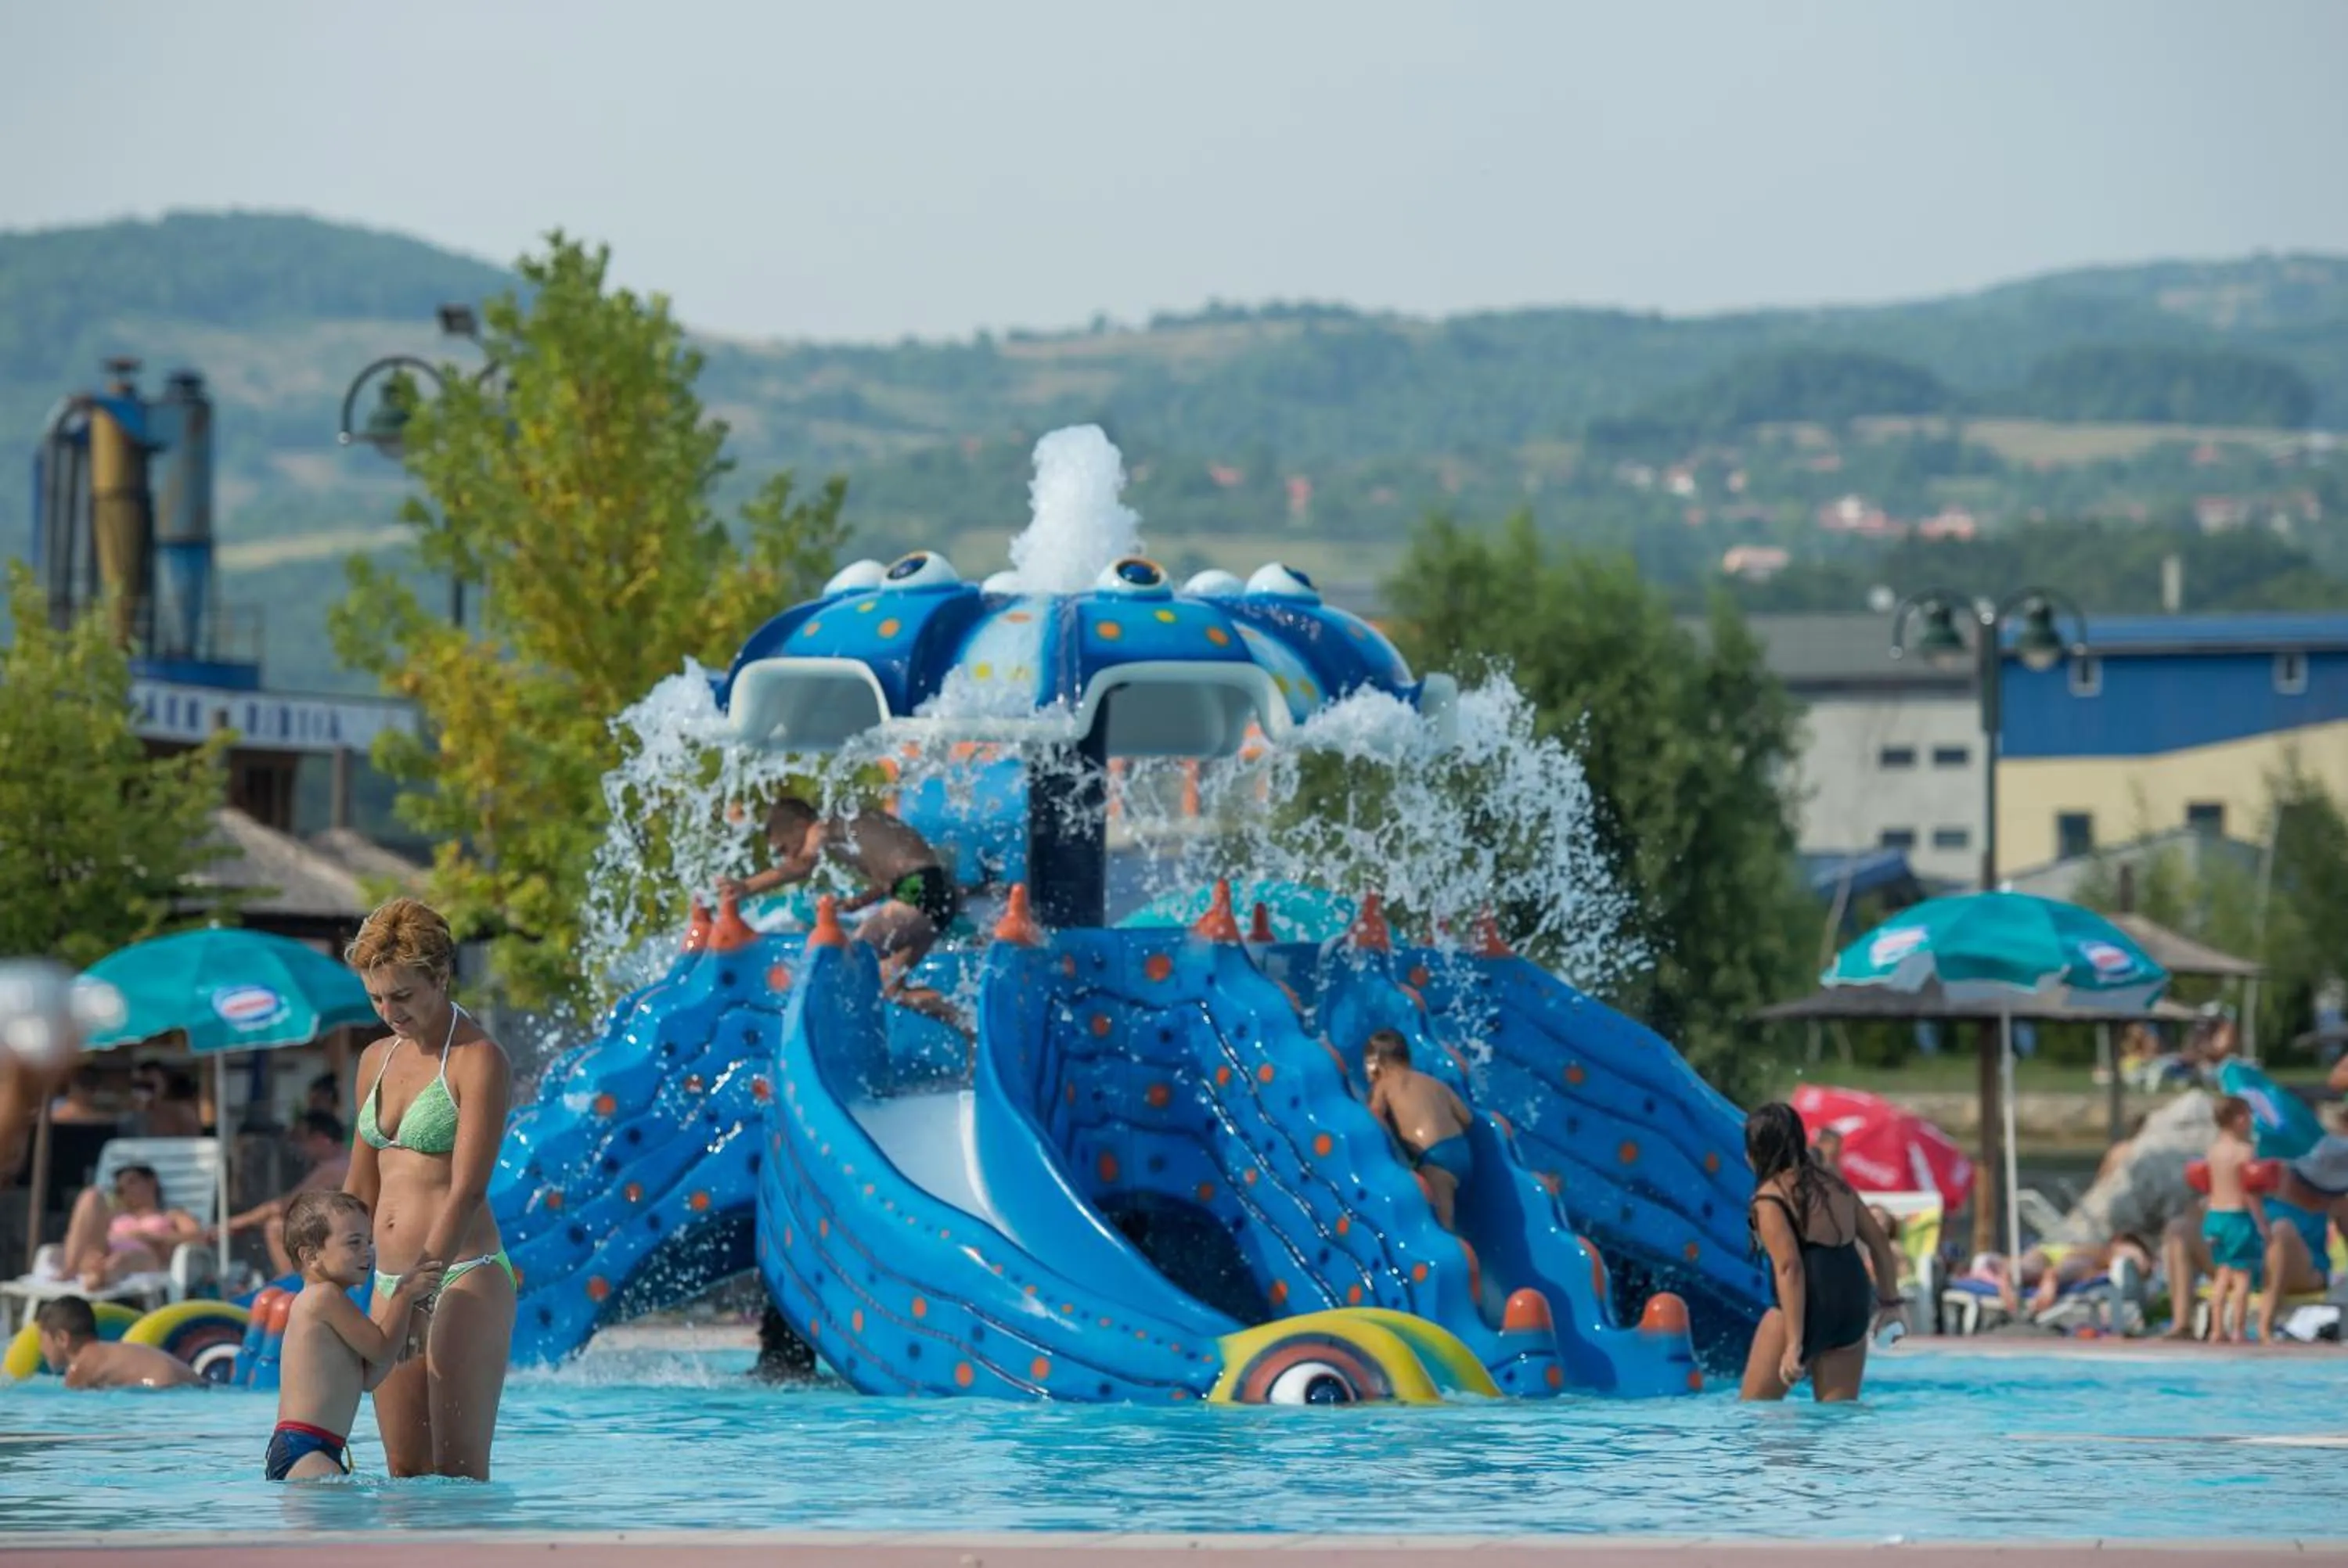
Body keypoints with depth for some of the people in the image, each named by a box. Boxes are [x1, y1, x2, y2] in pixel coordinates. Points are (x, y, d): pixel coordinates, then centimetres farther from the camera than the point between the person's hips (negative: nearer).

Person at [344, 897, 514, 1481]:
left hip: (463, 1282, -7)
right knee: (405, 1473, 5)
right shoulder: (378, 1059, 15)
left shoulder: (479, 1061, -8)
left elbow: (467, 1190, -18)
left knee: (460, 1472, -10)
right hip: (390, 1281, 7)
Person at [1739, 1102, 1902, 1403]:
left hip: (1807, 1307, -7)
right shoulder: (1833, 1183, 17)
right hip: (1853, 1308, 7)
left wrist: (1794, 1342, -21)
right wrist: (1890, 1301, 24)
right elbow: (1879, 1241, 18)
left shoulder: (1770, 1197, -6)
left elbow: (1789, 1267, -18)